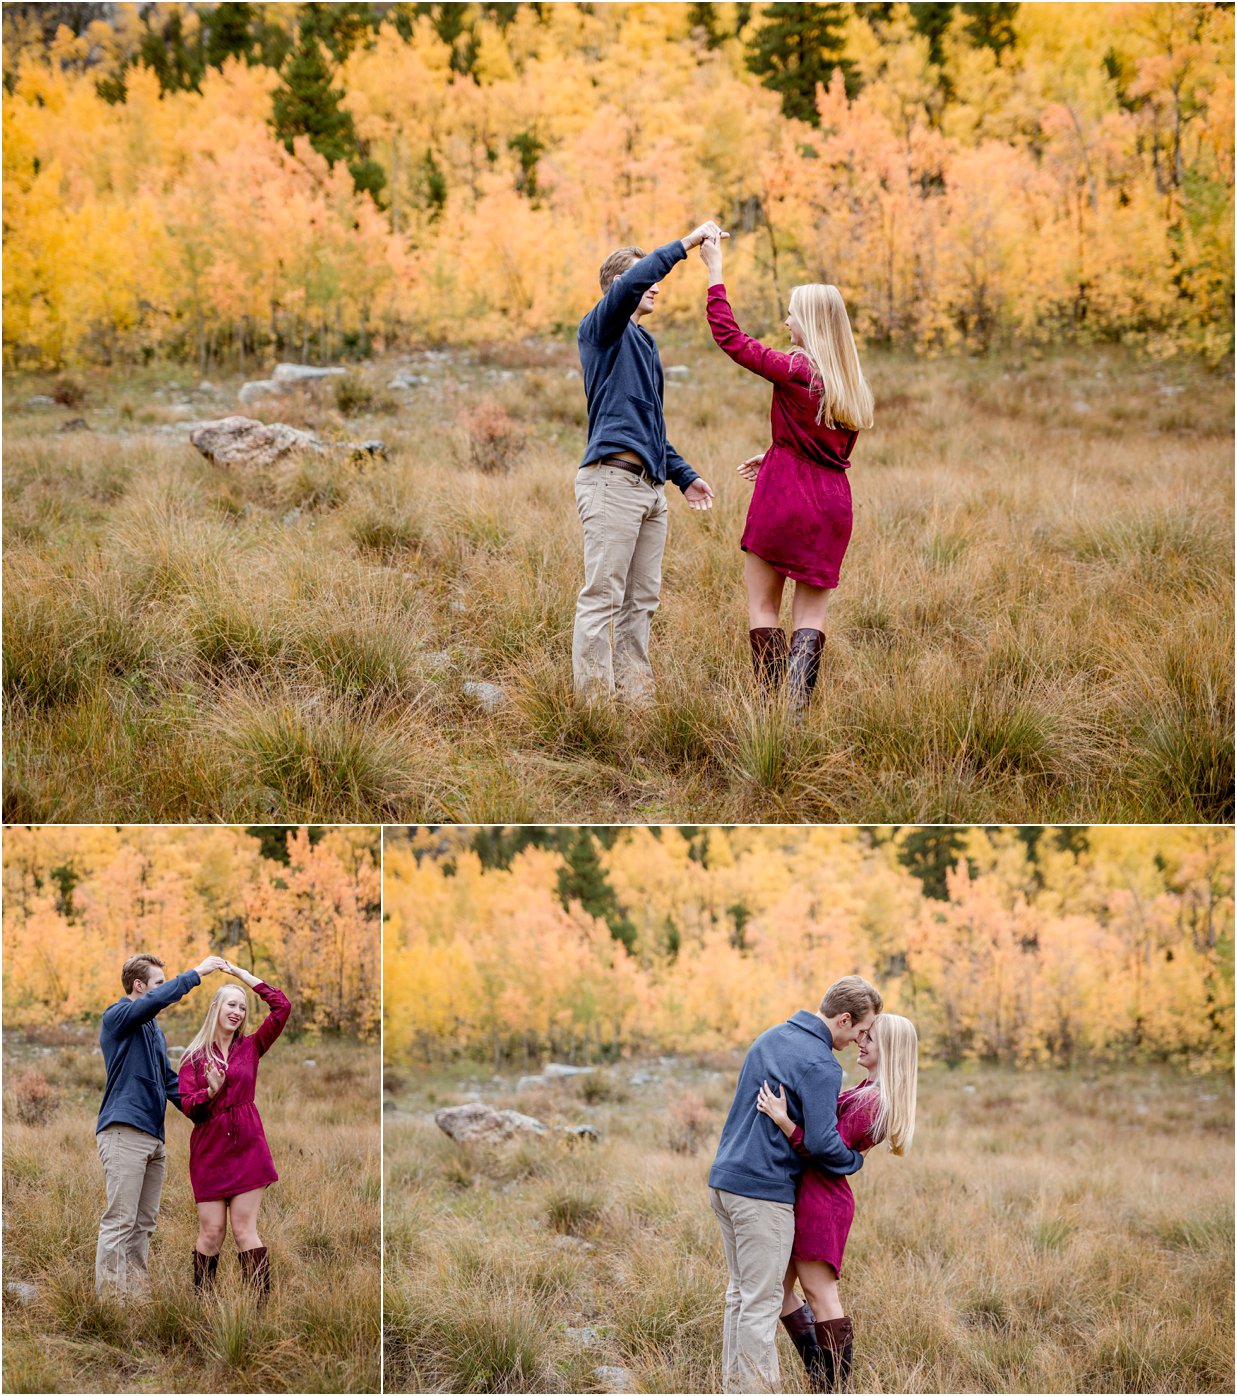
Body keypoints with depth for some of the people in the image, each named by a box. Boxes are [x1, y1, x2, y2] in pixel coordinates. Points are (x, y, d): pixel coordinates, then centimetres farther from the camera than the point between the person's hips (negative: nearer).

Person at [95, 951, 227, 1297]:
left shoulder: (155, 1031, 24)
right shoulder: (117, 1016, -4)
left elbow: (169, 1081, 25)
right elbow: (159, 999, -22)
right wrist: (196, 974, -16)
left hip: (153, 1137, 9)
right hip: (124, 1133, -9)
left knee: (144, 1224, 9)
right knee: (120, 1221, -11)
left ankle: (136, 1292, 13)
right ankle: (109, 1296, -12)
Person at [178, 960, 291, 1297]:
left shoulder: (250, 1047, 8)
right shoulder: (195, 1055, 5)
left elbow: (282, 1007, 1)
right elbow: (186, 1105, -1)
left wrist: (244, 976, 4)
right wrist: (211, 1092, -20)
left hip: (246, 1146, 1)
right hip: (209, 1149, -1)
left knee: (245, 1229, -3)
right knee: (211, 1231, -3)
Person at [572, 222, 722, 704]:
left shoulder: (644, 343, 26)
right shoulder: (603, 329, 0)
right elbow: (630, 284, -22)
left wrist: (683, 475, 26)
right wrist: (686, 243, -17)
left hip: (649, 486, 9)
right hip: (613, 478, -9)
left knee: (641, 602, 8)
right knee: (602, 599, -10)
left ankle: (636, 700, 10)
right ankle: (596, 705, -12)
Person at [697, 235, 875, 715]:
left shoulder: (794, 370, -12)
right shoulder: (851, 384, 8)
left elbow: (729, 338, -8)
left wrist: (714, 273, -2)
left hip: (783, 498, -6)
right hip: (832, 501, 6)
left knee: (763, 607, 4)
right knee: (811, 614, 6)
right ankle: (798, 708, -4)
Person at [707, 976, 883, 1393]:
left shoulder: (771, 1037, 13)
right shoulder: (820, 1066, -15)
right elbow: (822, 1143, -20)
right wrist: (856, 1160, 0)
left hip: (725, 1179, 9)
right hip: (763, 1192, -9)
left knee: (741, 1293, 15)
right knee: (761, 1301, -4)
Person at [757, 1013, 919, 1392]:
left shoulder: (870, 1101, -17)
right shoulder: (875, 1095, 15)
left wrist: (782, 1119, -29)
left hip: (821, 1200, -10)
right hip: (811, 1199, 10)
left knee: (819, 1295, -6)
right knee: (778, 1289, 13)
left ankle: (836, 1389, -1)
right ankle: (822, 1380, 17)